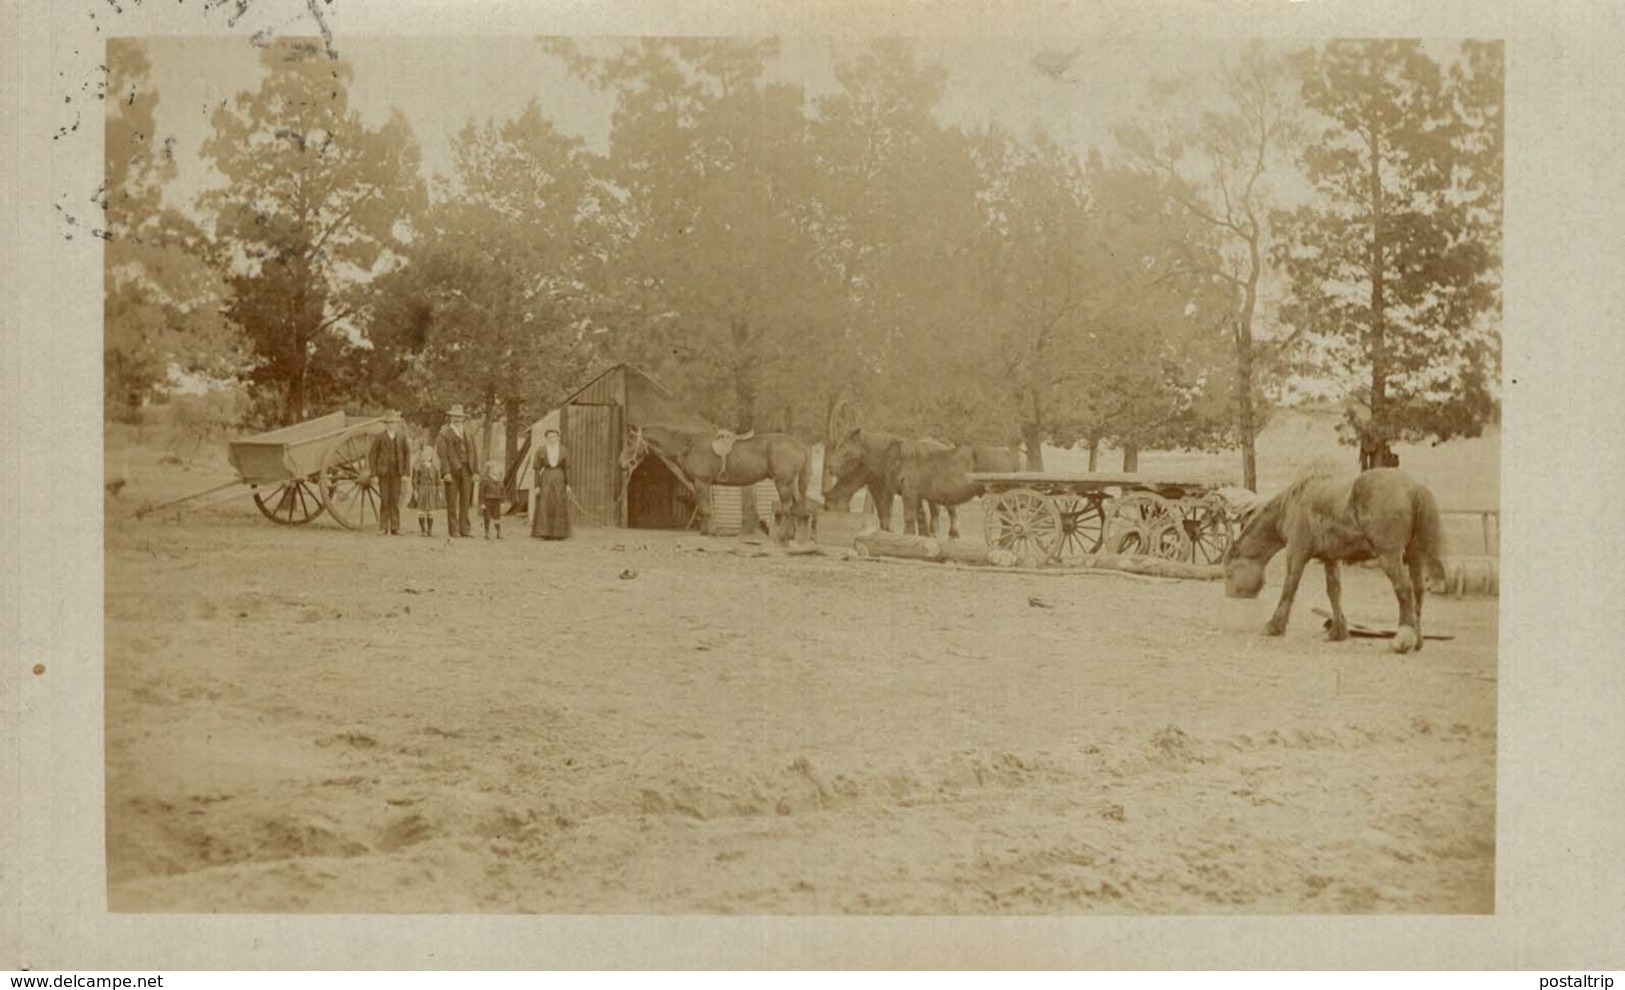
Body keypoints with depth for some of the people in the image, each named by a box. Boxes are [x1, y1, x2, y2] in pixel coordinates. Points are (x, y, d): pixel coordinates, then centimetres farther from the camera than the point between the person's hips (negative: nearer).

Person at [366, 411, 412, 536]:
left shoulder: (402, 436, 4)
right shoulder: (379, 437, -2)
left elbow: (407, 454, 8)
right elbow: (372, 455, 0)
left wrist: (406, 472, 1)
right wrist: (373, 474, -6)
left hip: (396, 473, 2)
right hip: (383, 473, -2)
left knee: (395, 501, 2)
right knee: (384, 501, -1)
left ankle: (395, 528, 6)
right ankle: (383, 529, 4)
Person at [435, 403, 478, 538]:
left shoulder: (469, 435, 19)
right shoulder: (444, 435, 2)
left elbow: (473, 454, 18)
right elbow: (442, 455, -6)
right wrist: (446, 472, -14)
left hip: (466, 471, 4)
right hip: (452, 471, -4)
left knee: (465, 501, 4)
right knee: (452, 502, -1)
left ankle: (465, 529, 8)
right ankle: (453, 530, 2)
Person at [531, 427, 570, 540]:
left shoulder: (564, 451, 3)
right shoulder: (540, 451, 0)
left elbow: (567, 468, 4)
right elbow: (537, 469, 0)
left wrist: (568, 485, -3)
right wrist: (537, 486, -6)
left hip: (559, 480, 1)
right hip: (545, 480, -1)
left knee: (560, 506, -2)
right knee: (545, 506, -6)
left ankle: (559, 533, 5)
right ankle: (545, 533, -2)